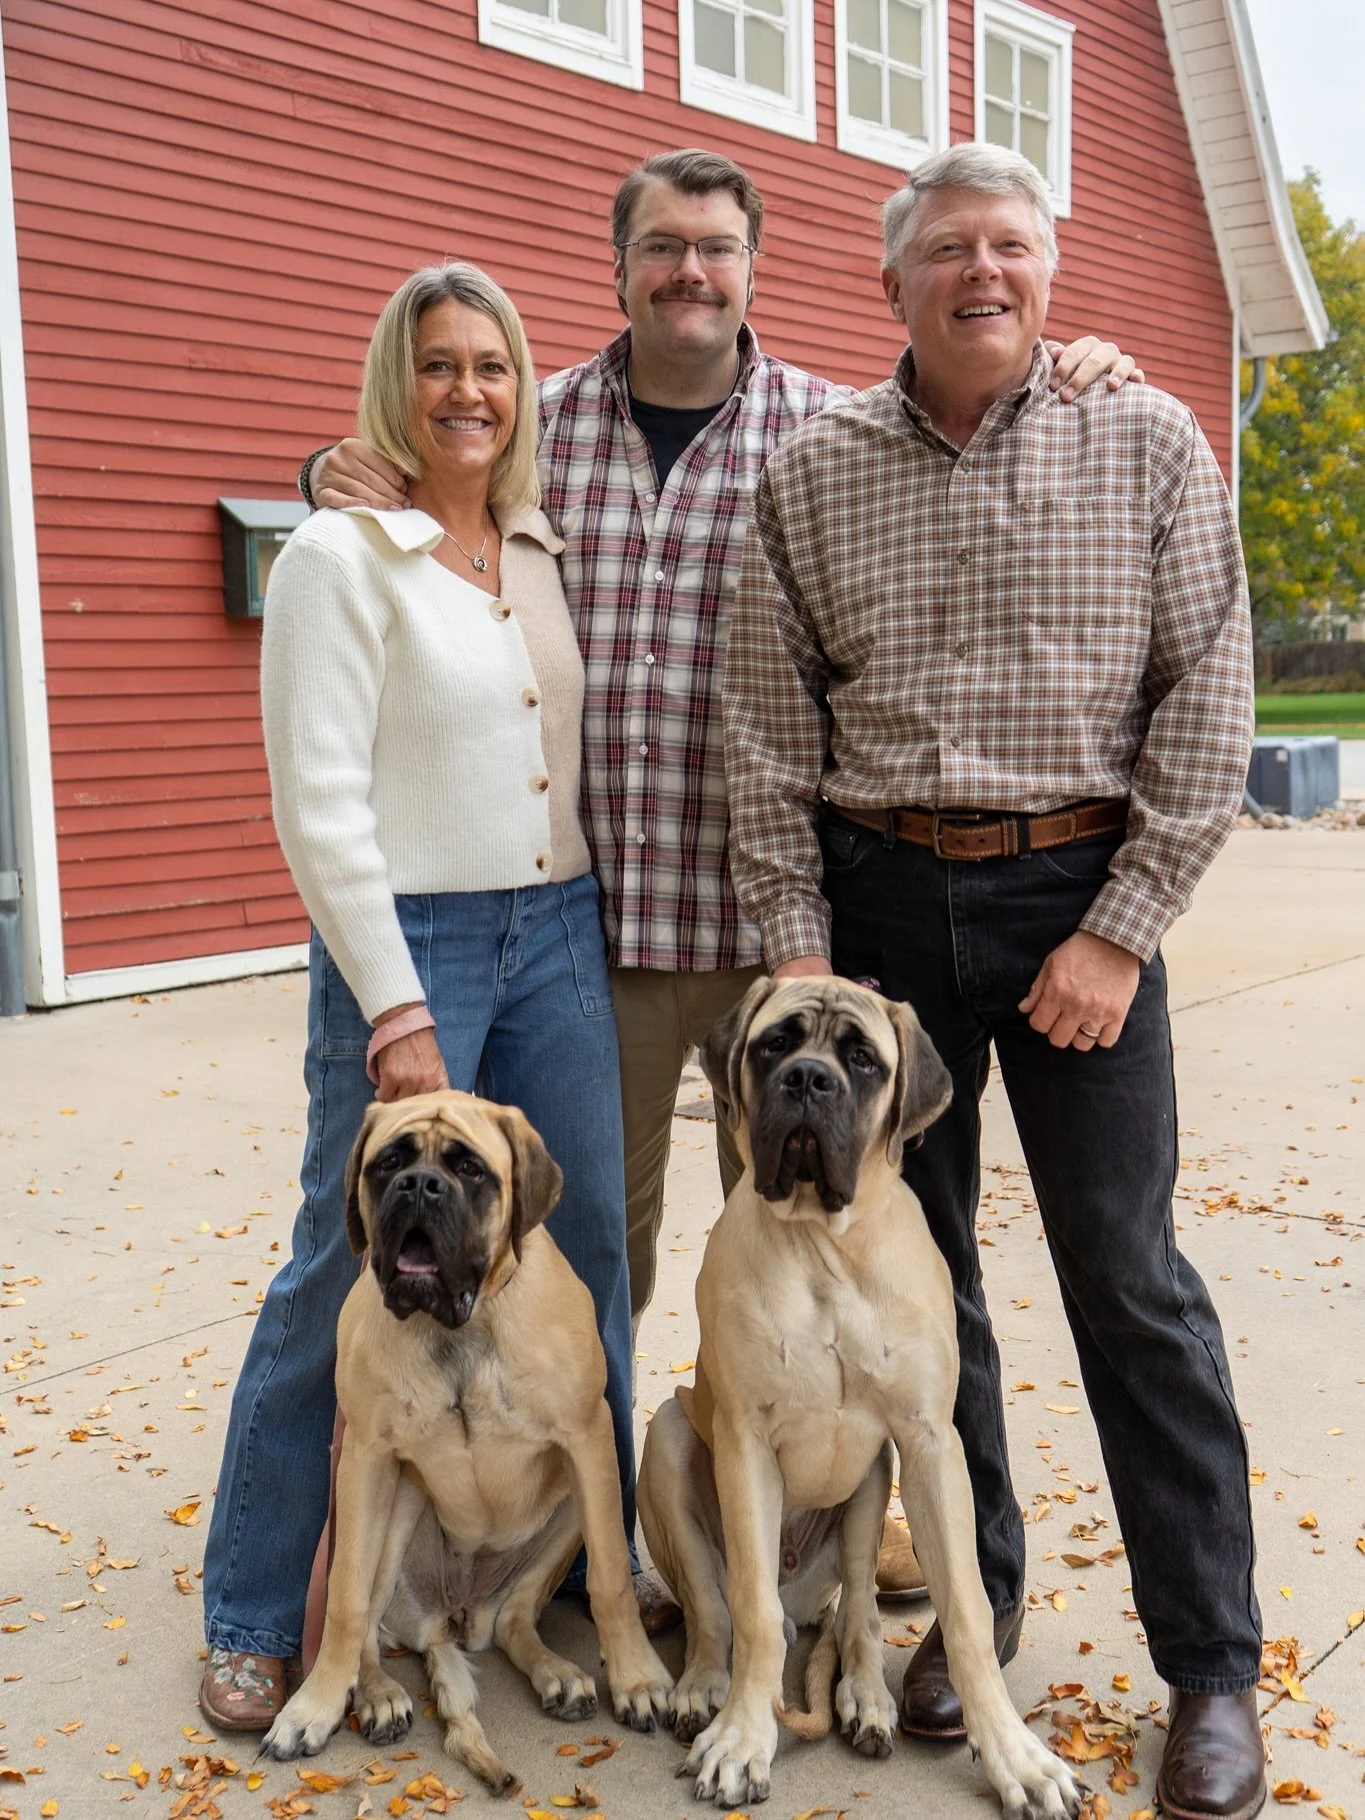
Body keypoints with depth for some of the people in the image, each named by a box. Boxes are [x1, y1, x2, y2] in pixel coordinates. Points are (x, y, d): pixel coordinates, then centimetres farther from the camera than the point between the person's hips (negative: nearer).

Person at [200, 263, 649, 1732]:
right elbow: (319, 803, -12)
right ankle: (254, 1619, 19)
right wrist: (398, 1011, -15)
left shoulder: (549, 552, 11)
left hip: (560, 933, 6)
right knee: (351, 1276, 1)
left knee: (586, 1252, 9)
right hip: (409, 940, -5)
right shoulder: (339, 556, -7)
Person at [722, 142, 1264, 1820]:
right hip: (879, 894, 2)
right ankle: (974, 1598, 29)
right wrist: (796, 941, -2)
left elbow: (1208, 706, -3)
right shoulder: (810, 474, 4)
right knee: (915, 1263, 10)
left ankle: (1212, 1666, 16)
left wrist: (1122, 930, -10)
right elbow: (768, 733, 4)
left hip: (1080, 891, -2)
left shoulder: (1147, 445, 1)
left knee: (1130, 1278, 1)